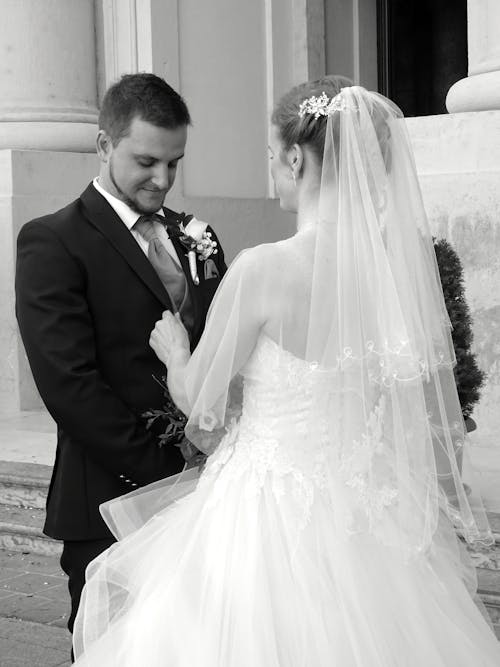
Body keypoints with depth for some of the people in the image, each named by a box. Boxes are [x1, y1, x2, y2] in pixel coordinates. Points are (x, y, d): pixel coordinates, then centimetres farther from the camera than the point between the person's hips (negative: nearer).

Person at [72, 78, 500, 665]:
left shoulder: (263, 270, -19)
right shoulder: (404, 262, -4)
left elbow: (198, 401, -6)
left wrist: (174, 352, 14)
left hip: (271, 522, -5)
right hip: (365, 525, 5)